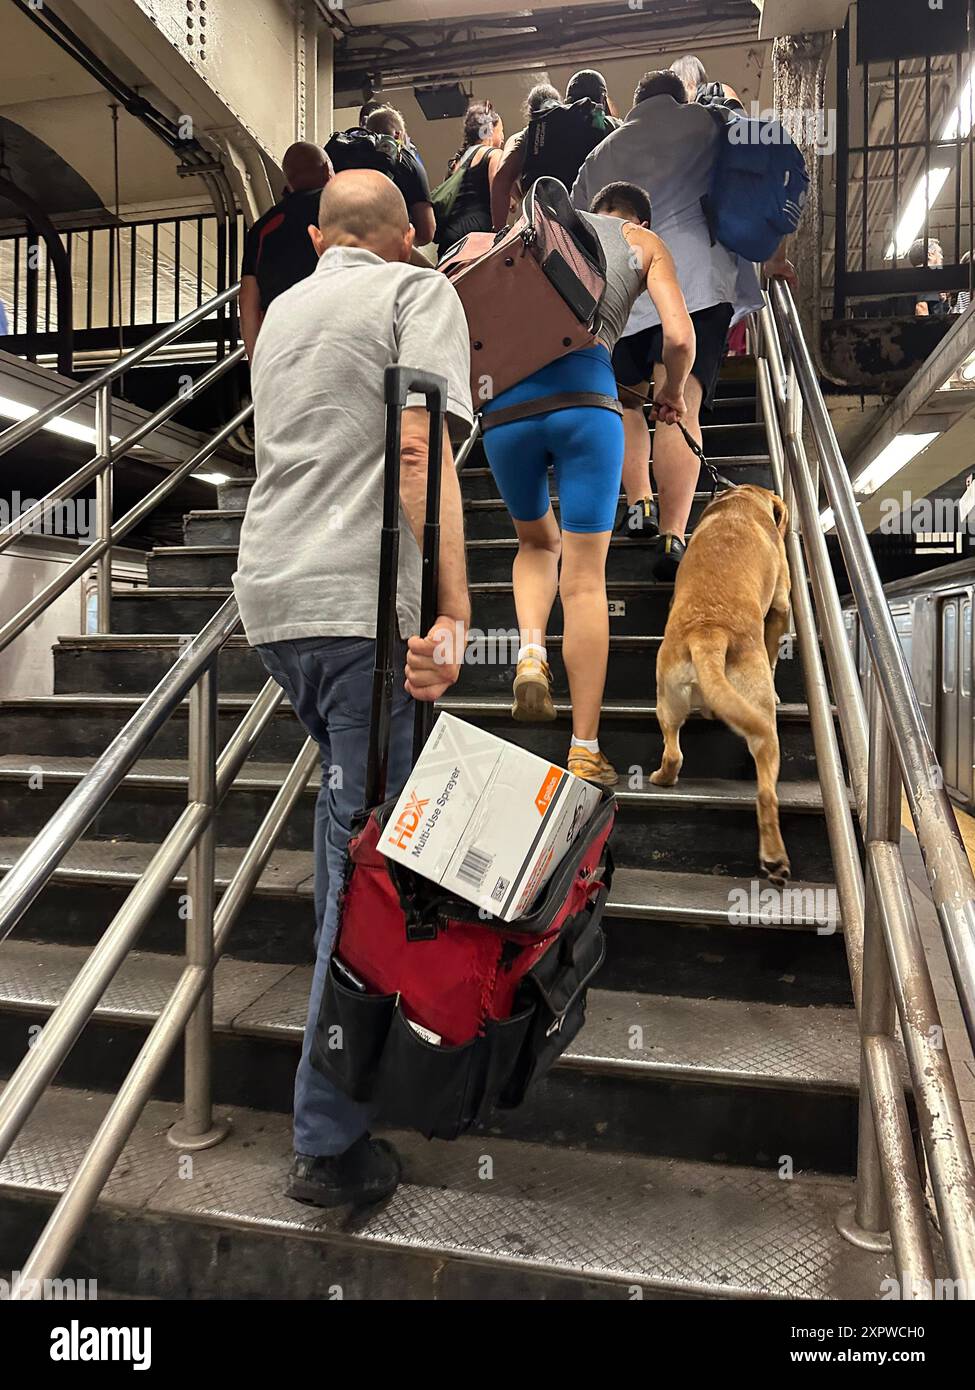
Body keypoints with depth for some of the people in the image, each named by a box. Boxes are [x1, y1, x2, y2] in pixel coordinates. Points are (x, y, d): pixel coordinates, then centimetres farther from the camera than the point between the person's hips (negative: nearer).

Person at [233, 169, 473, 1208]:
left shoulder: (282, 309, 23)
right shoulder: (420, 292, 4)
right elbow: (420, 450, -14)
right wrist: (454, 610, -19)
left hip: (269, 596, 8)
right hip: (365, 604, -7)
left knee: (346, 781, 29)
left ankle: (340, 962, 41)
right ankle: (331, 1142, 2)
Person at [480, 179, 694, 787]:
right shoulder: (645, 242, 22)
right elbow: (680, 336, 8)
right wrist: (673, 392, 26)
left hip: (505, 397, 3)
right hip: (584, 392, -2)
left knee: (537, 542, 24)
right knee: (585, 577, 0)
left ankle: (531, 651, -4)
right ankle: (585, 750, 0)